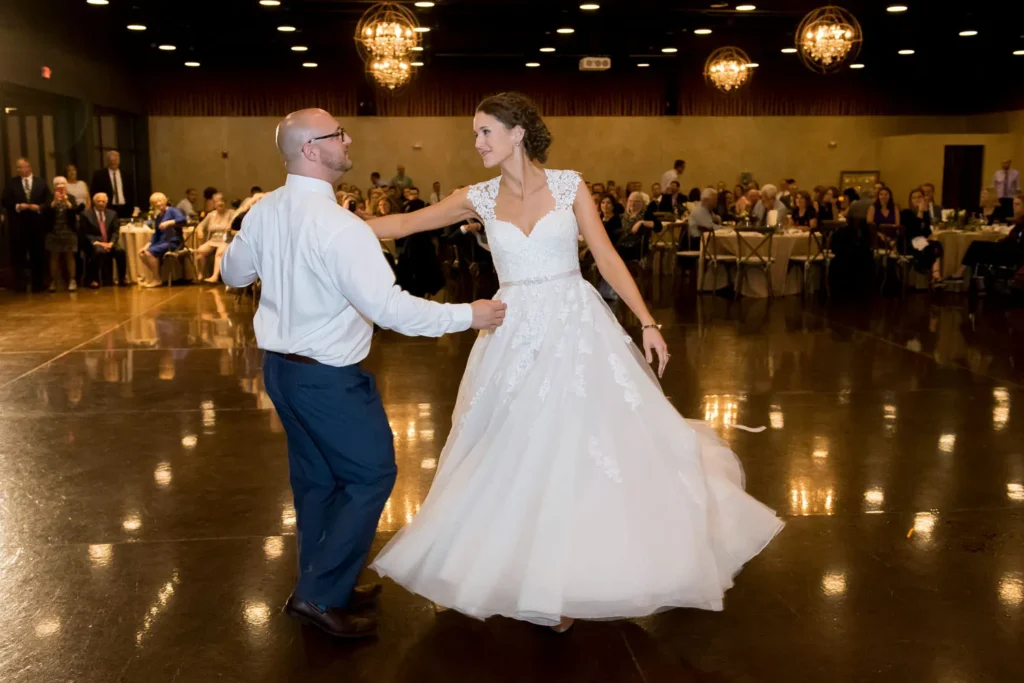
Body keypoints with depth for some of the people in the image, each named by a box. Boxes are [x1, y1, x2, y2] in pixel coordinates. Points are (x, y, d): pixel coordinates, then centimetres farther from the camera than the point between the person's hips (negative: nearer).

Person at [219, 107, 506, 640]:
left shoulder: (263, 212, 1)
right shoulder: (338, 226, -25)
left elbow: (232, 273, 17)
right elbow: (389, 307, -29)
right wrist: (468, 315, -21)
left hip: (280, 365, 9)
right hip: (327, 376, -8)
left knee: (315, 478, 20)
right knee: (371, 474, 6)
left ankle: (324, 588, 34)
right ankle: (319, 595, 10)